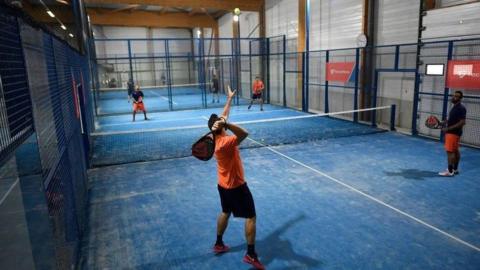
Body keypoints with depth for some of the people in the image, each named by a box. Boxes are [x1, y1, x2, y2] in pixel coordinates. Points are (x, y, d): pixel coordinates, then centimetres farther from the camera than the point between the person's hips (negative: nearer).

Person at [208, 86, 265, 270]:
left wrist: (229, 99, 16)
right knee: (251, 217, 3)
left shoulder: (217, 137, -4)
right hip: (236, 186, -9)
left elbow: (223, 115, 9)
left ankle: (218, 244, 39)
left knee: (225, 213, 25)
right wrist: (227, 124, -52)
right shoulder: (225, 142, -30)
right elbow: (244, 134, -46)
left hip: (223, 185, 9)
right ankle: (251, 255, 8)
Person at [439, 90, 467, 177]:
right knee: (455, 151, 14)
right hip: (452, 132, 10)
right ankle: (455, 169, 21)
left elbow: (462, 122, -22)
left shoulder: (461, 108, -16)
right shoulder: (455, 107, 13)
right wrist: (443, 122, 9)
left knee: (450, 151, -9)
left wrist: (448, 128, -23)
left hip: (453, 133, -10)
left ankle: (450, 171, -6)